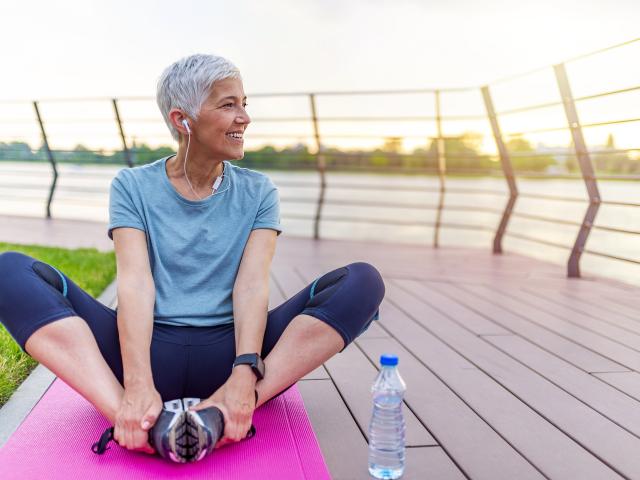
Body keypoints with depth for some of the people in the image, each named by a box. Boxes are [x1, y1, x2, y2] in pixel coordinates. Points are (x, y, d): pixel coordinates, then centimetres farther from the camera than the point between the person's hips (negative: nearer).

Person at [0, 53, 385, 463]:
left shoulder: (258, 192, 8)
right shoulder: (133, 186, 6)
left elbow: (252, 285, -6)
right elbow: (136, 283, -10)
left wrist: (244, 376, -24)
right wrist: (138, 385, -26)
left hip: (226, 353, 1)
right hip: (150, 350, 0)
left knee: (363, 281, -19)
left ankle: (227, 417, -34)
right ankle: (131, 416, -36)